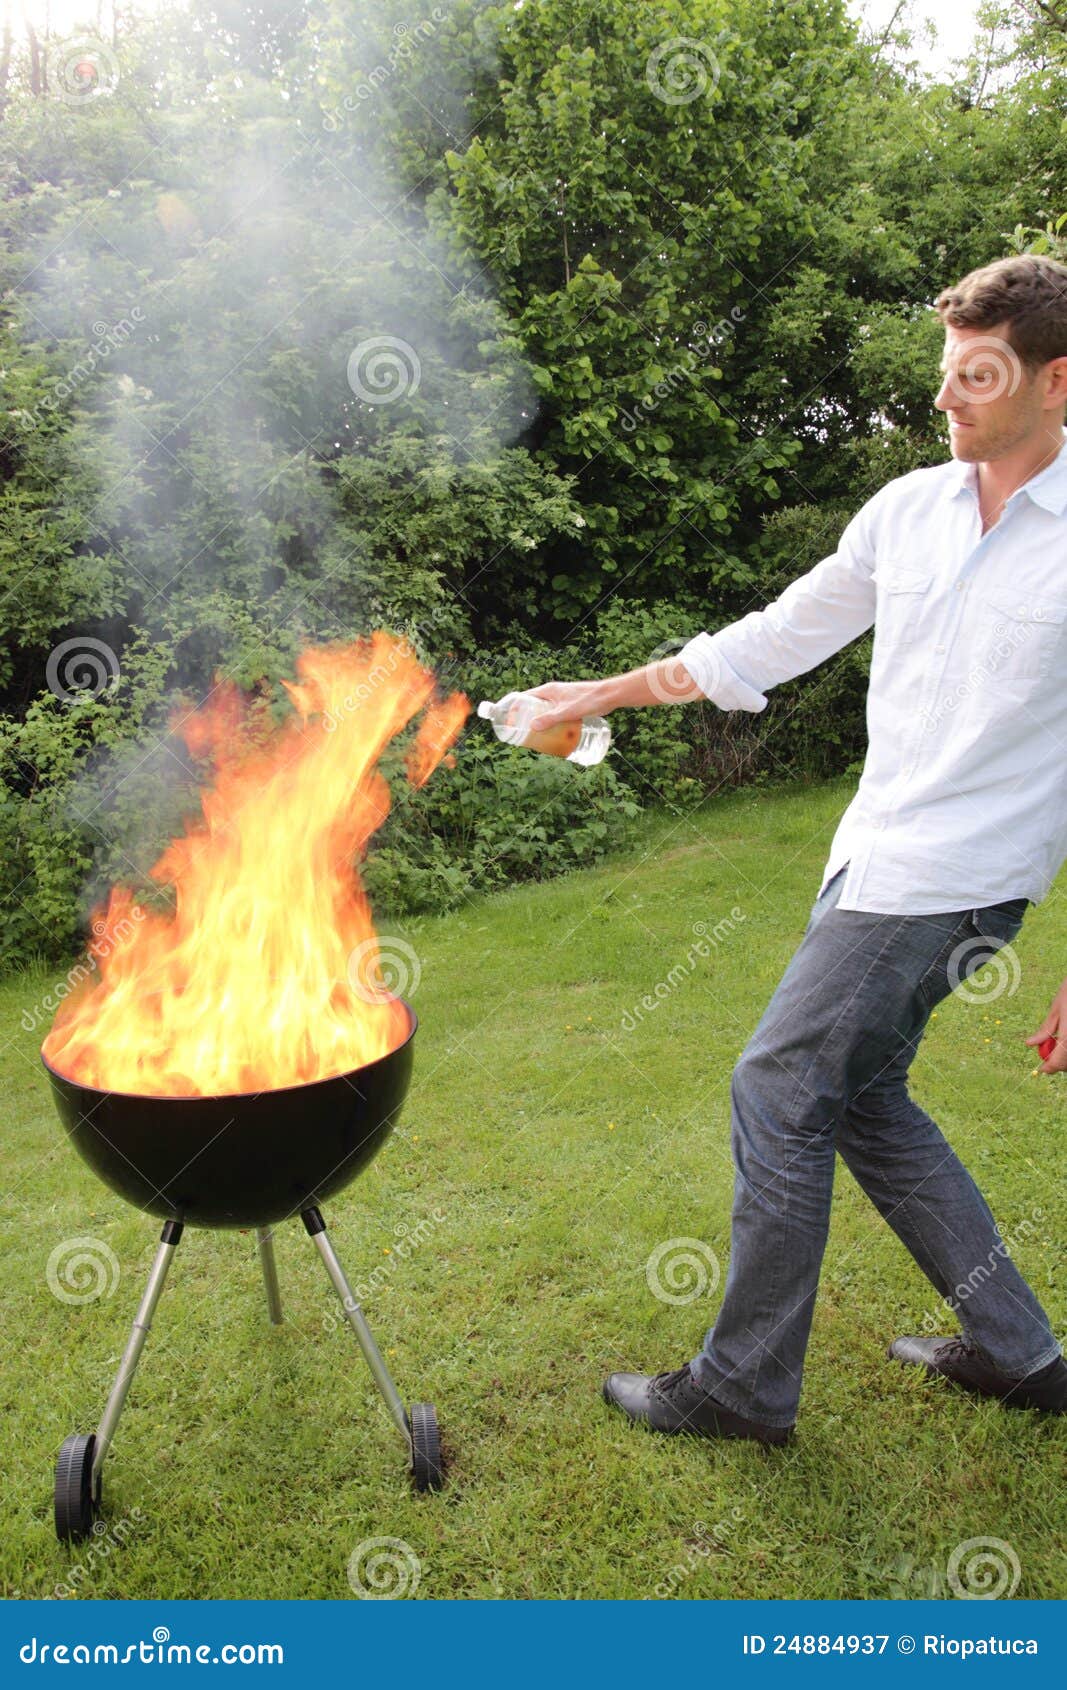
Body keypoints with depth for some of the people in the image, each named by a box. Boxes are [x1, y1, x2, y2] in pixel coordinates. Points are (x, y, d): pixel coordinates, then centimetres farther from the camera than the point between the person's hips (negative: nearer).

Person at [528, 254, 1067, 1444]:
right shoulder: (909, 507, 8)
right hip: (874, 857, 7)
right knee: (860, 1100, 15)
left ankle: (744, 1385, 15)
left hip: (952, 881, -7)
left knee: (780, 1092, -5)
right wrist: (609, 693, 16)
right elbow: (777, 637, 15)